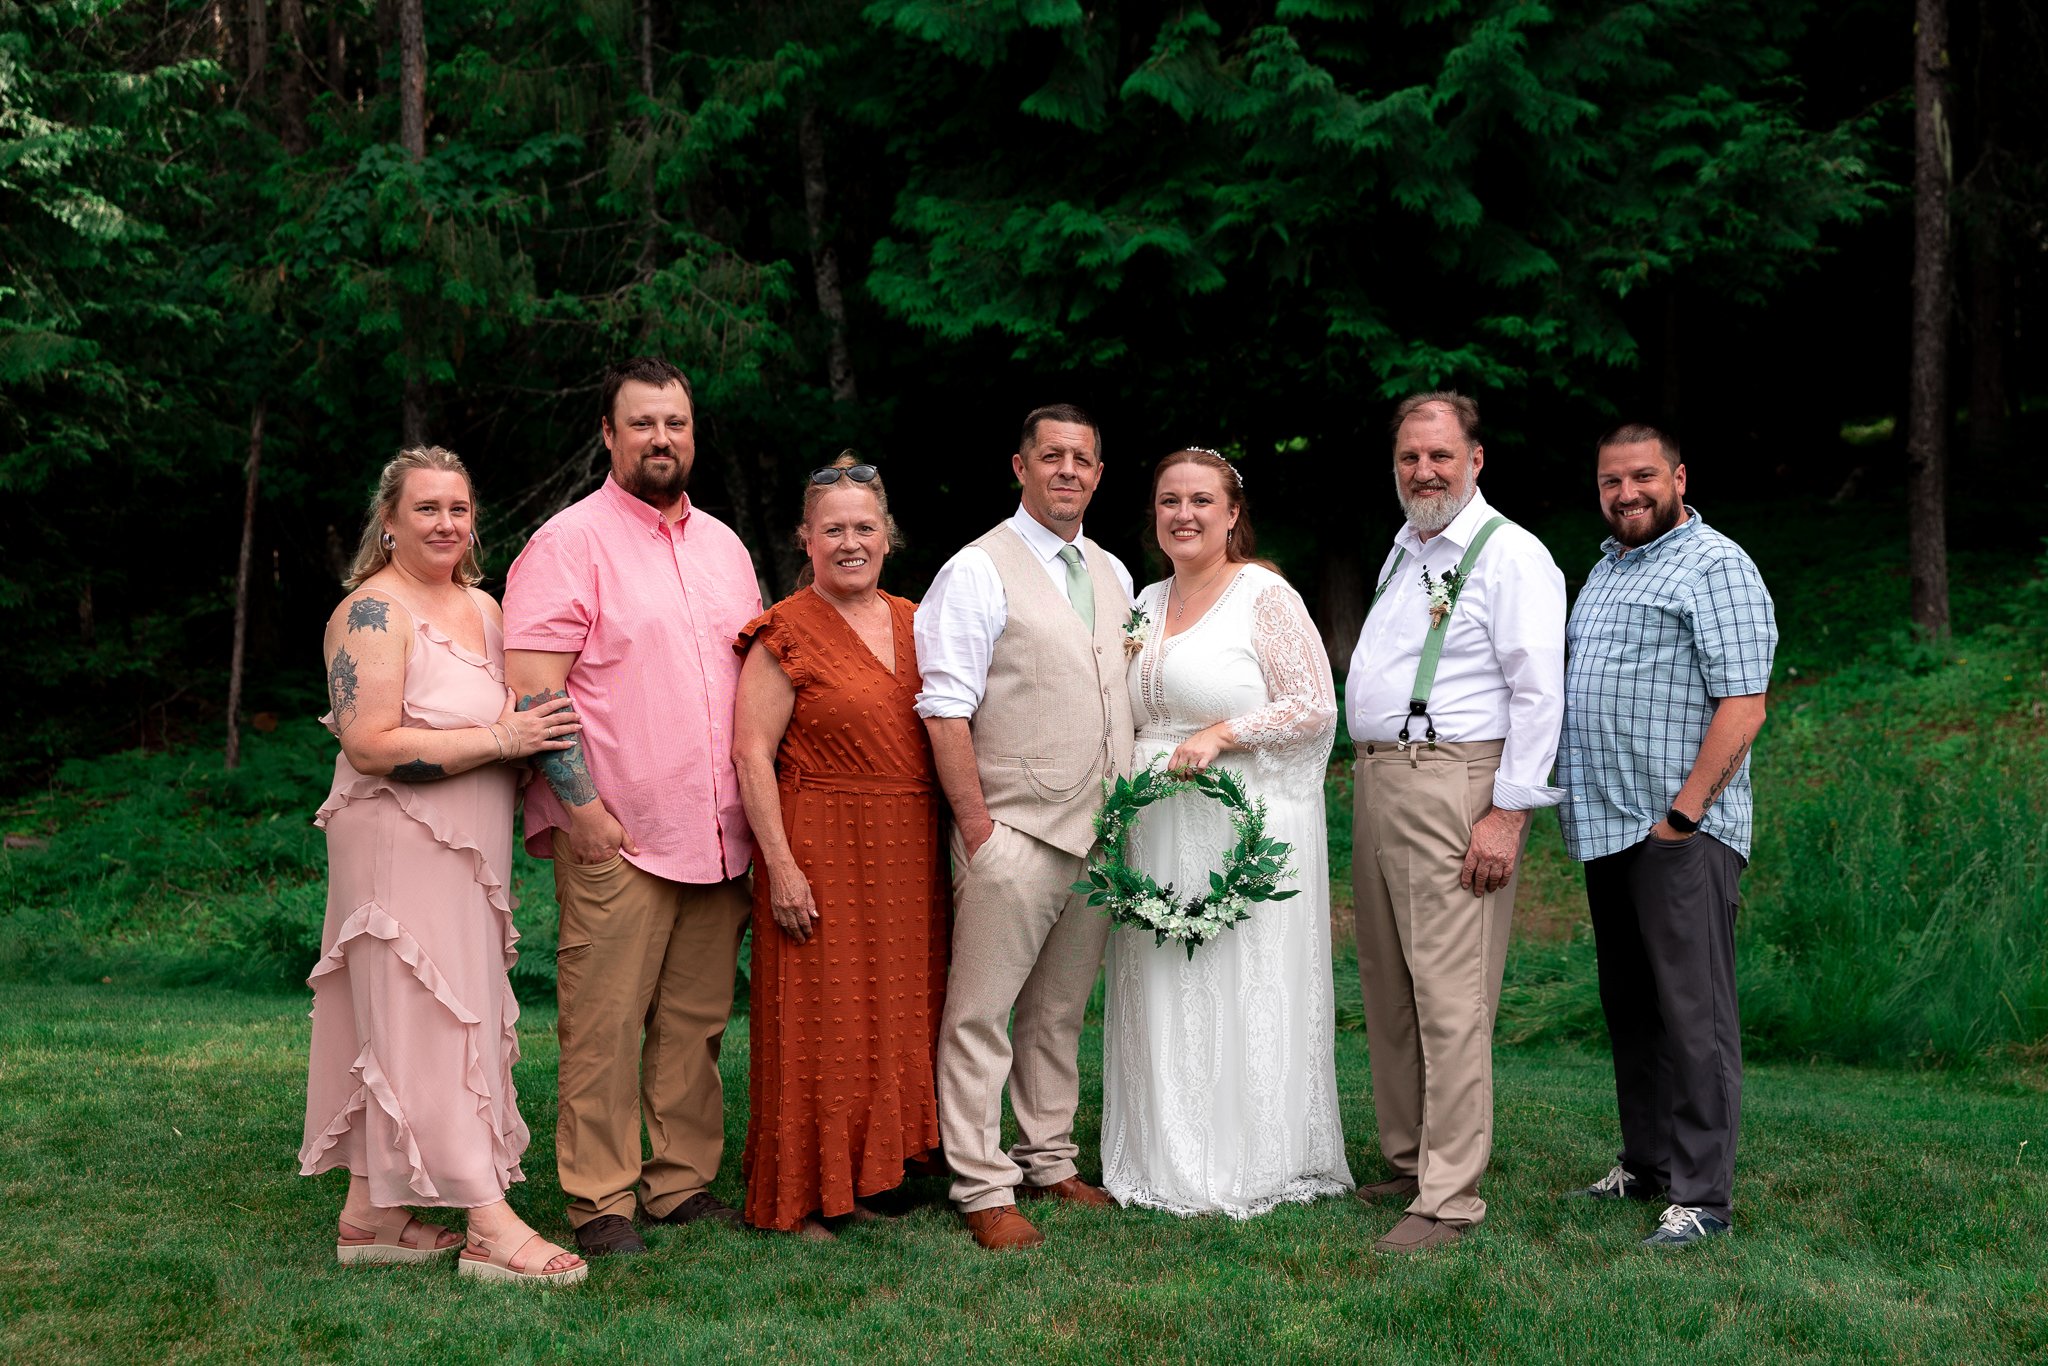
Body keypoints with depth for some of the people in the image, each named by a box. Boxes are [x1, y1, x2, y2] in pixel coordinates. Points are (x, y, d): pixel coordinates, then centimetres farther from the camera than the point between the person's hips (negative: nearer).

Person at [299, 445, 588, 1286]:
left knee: (394, 1028, 11)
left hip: (467, 853, 8)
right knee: (432, 1022, -6)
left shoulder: (483, 607, 14)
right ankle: (490, 1228, -4)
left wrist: (540, 735, 5)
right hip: (399, 846, -8)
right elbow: (370, 746, -21)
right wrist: (497, 740, -20)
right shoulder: (374, 612, -11)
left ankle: (370, 1215, 18)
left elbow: (518, 719, 28)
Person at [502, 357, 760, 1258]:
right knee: (604, 1025, -2)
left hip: (718, 835, 6)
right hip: (616, 836, -5)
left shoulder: (724, 545, 17)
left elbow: (758, 678, 22)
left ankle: (684, 1183, 20)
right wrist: (580, 805, -14)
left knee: (695, 1022, 9)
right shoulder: (568, 543, -3)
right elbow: (532, 690, -9)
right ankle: (601, 1204, 7)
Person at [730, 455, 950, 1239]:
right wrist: (782, 866, -17)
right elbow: (751, 752, -11)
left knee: (892, 1017, 11)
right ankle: (795, 1198, 12)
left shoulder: (911, 624, 11)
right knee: (815, 1023, 0)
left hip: (908, 853, 6)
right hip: (821, 850, -6)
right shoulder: (787, 632, -7)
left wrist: (946, 850, 11)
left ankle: (858, 1179, 24)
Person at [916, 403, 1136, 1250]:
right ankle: (983, 1190, 4)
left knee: (1061, 1010, 15)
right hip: (1014, 831, -6)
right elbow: (944, 710, -10)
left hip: (1099, 832, 7)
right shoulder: (978, 571, -6)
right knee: (981, 1013, -3)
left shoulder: (1112, 576, 16)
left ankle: (1051, 1164, 25)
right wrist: (976, 824, -14)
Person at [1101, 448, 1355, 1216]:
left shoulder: (1266, 597, -6)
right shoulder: (1147, 603, 15)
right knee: (1160, 992, 8)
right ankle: (1168, 1161, 18)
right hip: (1157, 830, 7)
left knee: (1241, 991, -2)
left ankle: (1246, 1169, 9)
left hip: (1245, 823, -6)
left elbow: (1313, 707, -10)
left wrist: (1222, 733, -18)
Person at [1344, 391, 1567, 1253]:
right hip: (1377, 781, 9)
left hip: (1455, 784, -9)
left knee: (1450, 995, -9)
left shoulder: (1510, 555, -8)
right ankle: (1408, 1160, 25)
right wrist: (1373, 779, 19)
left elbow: (1539, 695, -14)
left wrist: (1507, 813, -19)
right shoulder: (1404, 550, 19)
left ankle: (1449, 1198, -4)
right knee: (1387, 987, 13)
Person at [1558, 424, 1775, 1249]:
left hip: (1681, 831, -9)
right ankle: (1645, 1164, 24)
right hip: (1607, 828, 9)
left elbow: (1743, 704, -15)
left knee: (1693, 1014, -6)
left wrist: (1683, 812, -18)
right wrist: (1575, 804, 16)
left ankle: (1702, 1196, -1)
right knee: (1629, 1007, 14)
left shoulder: (1715, 567, -7)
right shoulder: (1605, 568, 19)